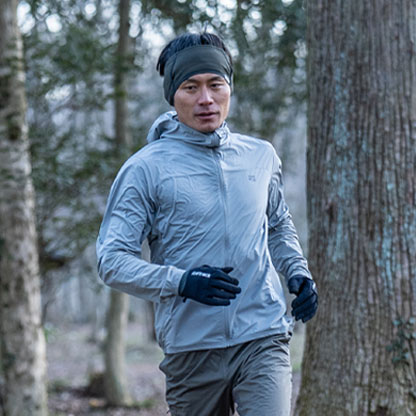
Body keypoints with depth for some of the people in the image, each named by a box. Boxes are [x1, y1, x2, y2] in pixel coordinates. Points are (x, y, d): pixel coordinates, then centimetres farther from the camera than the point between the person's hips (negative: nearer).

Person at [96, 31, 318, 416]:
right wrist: (181, 281, -21)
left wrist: (298, 273, 9)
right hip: (190, 349, -1)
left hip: (263, 338, 2)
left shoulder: (261, 156, 11)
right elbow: (112, 260, -6)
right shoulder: (145, 168, -3)